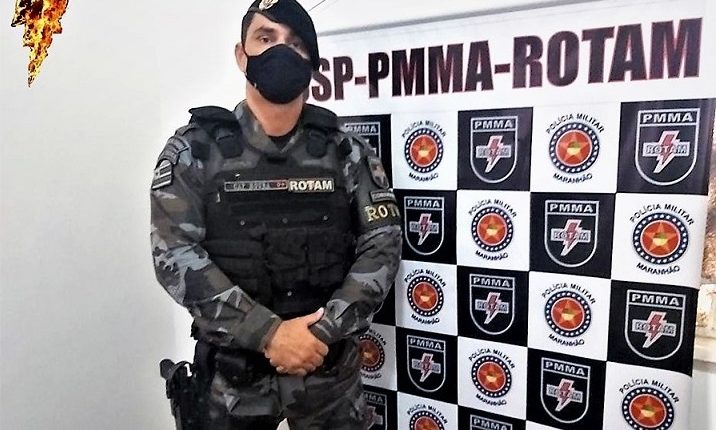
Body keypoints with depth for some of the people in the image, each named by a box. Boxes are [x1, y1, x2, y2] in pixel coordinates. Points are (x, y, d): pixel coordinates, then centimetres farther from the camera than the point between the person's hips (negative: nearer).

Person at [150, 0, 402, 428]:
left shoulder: (346, 151, -2)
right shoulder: (195, 149, -5)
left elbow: (383, 244, -6)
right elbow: (175, 254, -12)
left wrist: (323, 330, -16)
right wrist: (268, 333, -19)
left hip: (331, 365, 1)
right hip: (234, 368, 0)